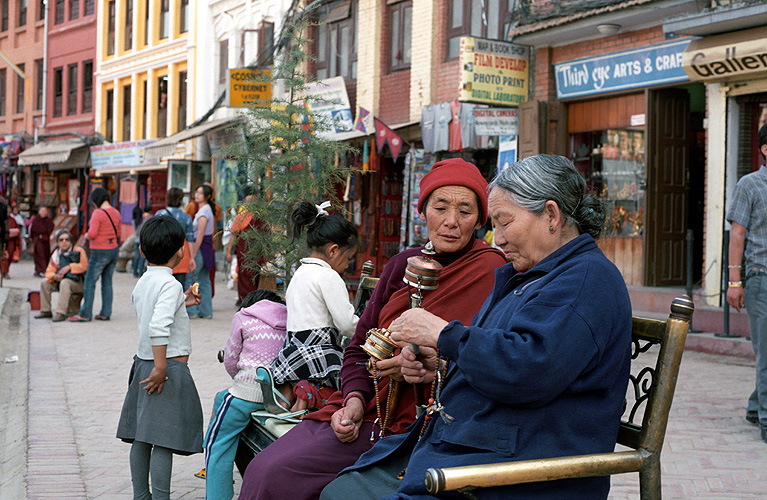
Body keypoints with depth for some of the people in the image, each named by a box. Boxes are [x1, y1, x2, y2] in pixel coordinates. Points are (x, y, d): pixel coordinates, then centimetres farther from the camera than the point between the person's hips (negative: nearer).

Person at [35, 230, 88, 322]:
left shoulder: (78, 250, -9)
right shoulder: (56, 254, 7)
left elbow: (84, 266, -21)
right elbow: (49, 271, 2)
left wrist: (69, 267, -28)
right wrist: (54, 277, -21)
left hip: (79, 282, -7)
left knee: (65, 283, -36)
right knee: (45, 283, -7)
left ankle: (61, 313, -38)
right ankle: (46, 311, 1)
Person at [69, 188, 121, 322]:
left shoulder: (98, 213, -17)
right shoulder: (116, 213, 7)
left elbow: (92, 234, -21)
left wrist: (87, 235, -2)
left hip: (100, 252, -7)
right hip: (114, 250, 8)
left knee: (90, 282, 0)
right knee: (107, 282, 12)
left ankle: (85, 314, 2)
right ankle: (105, 313, 13)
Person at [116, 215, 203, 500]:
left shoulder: (142, 283, 10)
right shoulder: (170, 284, -15)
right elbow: (158, 327, -27)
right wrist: (161, 367, -25)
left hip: (143, 362, 9)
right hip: (170, 367, -9)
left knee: (141, 438, 12)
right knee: (163, 440, -7)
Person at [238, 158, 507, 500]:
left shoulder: (490, 270, -6)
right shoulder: (403, 264, 14)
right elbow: (359, 346, 15)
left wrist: (434, 367, -27)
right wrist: (354, 399, -3)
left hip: (405, 422, -6)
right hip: (364, 406, 6)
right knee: (261, 469, -10)